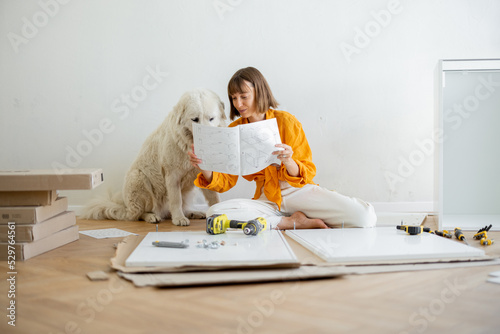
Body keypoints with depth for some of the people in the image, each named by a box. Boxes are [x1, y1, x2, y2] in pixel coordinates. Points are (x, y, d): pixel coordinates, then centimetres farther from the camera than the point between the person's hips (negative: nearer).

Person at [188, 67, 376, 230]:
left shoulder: (286, 121, -6)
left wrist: (288, 162, -29)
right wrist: (205, 169, -20)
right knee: (214, 213, -29)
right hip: (267, 200, 3)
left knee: (365, 217, -26)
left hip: (299, 192, -2)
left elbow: (307, 174, -7)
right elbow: (225, 181, 1)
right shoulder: (234, 131, 4)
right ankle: (293, 222, -18)